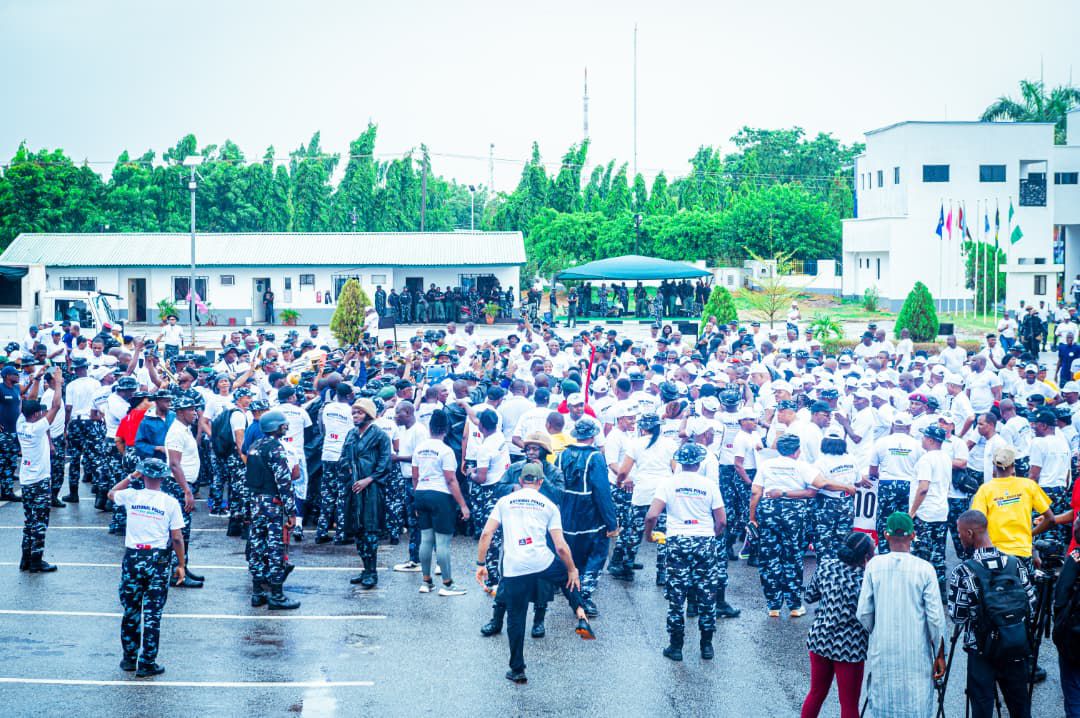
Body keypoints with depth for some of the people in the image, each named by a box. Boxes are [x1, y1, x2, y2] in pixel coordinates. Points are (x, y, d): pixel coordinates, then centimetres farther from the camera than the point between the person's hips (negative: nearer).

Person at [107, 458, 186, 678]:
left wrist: (130, 477, 21)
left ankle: (129, 658, 22)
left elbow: (111, 493, 22)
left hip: (132, 558, 2)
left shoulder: (131, 496, -2)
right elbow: (177, 538, -6)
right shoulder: (170, 503, -6)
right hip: (158, 559, -2)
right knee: (152, 614, 3)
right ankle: (147, 663, 4)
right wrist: (181, 565, 4)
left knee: (130, 611, 15)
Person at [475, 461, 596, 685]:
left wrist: (480, 564, 11)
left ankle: (517, 670, 17)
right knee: (569, 577, 31)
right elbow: (560, 546, 5)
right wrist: (572, 571, 16)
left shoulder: (504, 501, 12)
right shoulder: (549, 505, 10)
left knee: (515, 620, 11)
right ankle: (581, 619, 13)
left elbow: (486, 534, 5)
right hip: (543, 563, 0)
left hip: (513, 569, 0)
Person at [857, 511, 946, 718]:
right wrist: (940, 654, 5)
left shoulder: (874, 565, -3)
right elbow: (935, 618, -6)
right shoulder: (924, 569, -7)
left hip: (882, 652, 1)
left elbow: (863, 613, -1)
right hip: (916, 653, -1)